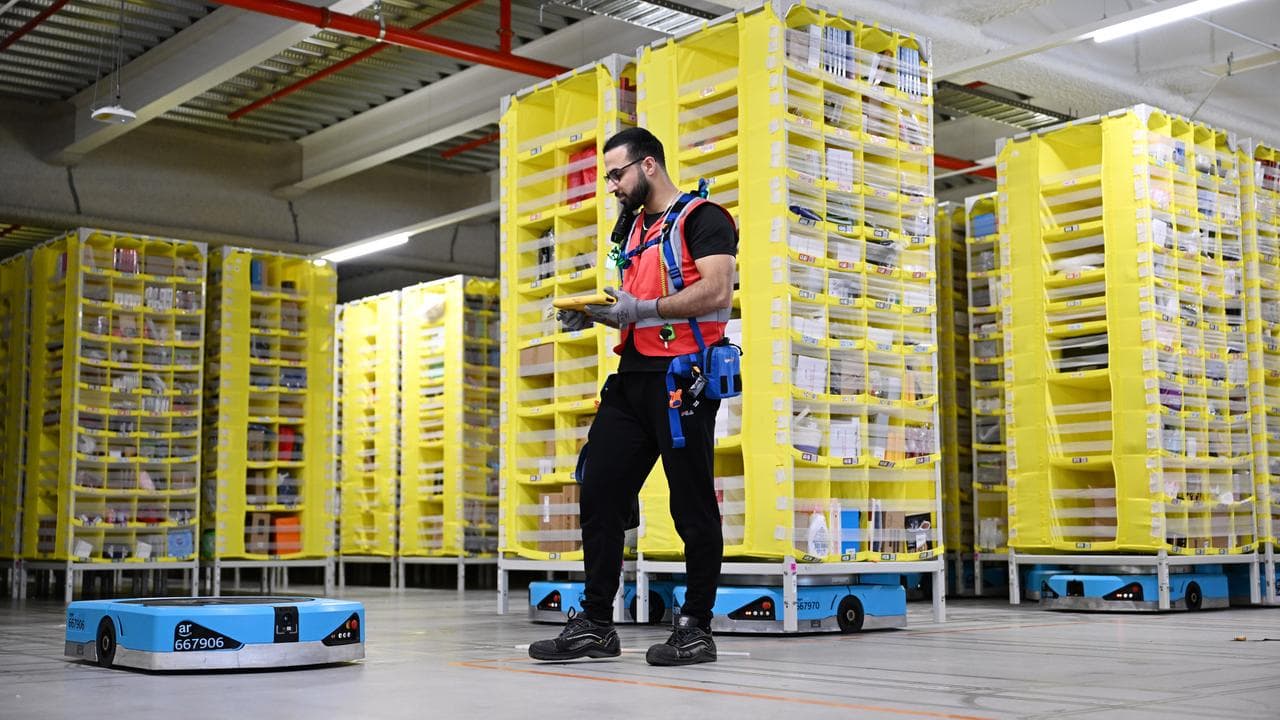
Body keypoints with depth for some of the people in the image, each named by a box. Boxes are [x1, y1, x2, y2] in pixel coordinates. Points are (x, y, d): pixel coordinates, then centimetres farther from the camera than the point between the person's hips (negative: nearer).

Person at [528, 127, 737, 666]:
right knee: (598, 491, 3)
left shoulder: (701, 218, -4)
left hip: (682, 378, -8)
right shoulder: (630, 228, 21)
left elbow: (716, 292, -18)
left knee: (692, 505, -1)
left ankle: (696, 628, 9)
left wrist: (641, 308, -19)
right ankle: (595, 626, 10)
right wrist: (597, 314, 8)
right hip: (633, 378, 8)